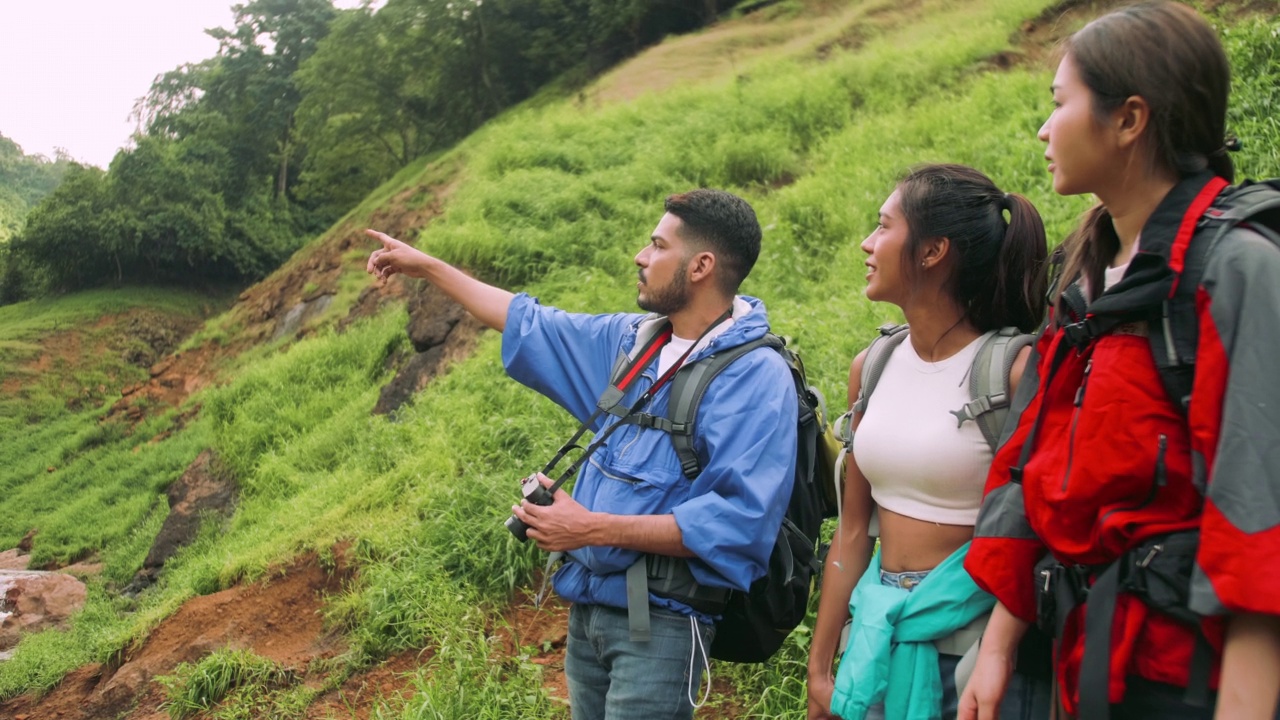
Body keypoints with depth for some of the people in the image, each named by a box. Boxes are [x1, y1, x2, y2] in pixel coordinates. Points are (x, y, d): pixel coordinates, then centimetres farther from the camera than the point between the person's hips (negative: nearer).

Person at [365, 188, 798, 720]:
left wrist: (592, 528, -25)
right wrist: (429, 267, 25)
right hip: (587, 606, 7)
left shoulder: (756, 377, -17)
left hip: (661, 620, -7)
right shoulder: (630, 340, 6)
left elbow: (738, 522, -25)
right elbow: (531, 326, 20)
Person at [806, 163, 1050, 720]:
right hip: (880, 629, 5)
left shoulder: (1011, 369, -15)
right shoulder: (871, 368, 3)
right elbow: (853, 531, 7)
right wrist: (819, 668, 9)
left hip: (968, 634, -5)